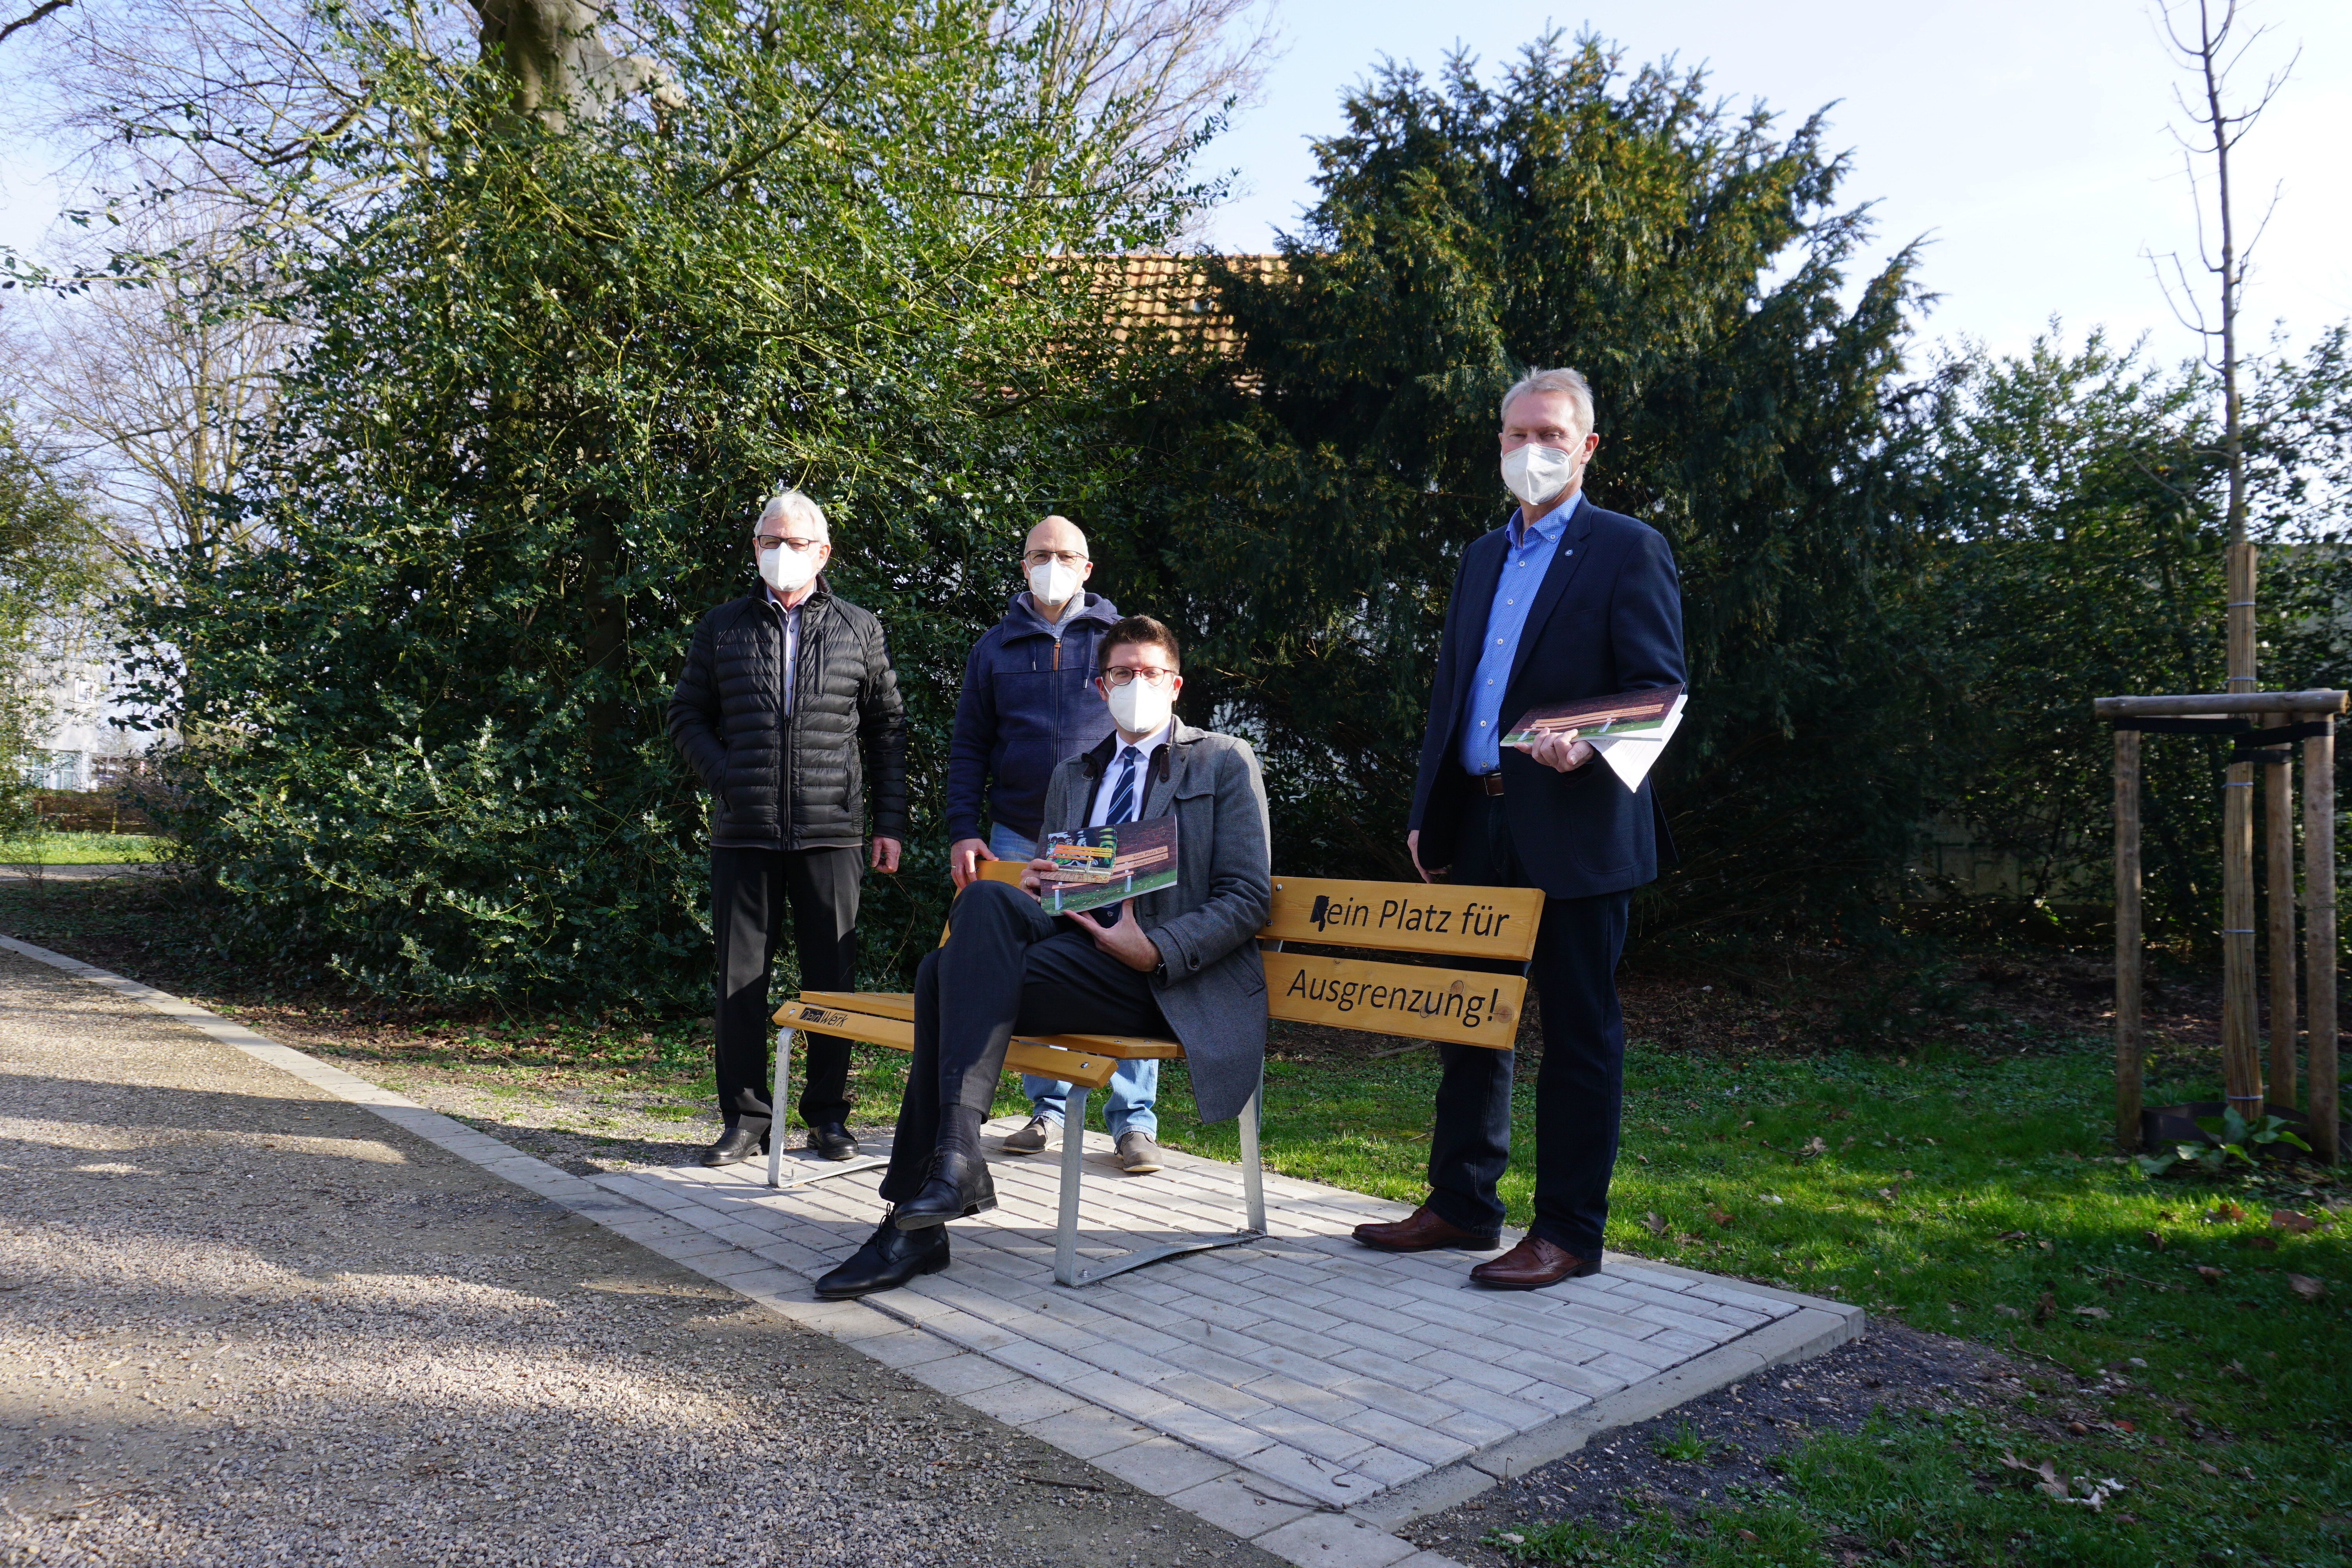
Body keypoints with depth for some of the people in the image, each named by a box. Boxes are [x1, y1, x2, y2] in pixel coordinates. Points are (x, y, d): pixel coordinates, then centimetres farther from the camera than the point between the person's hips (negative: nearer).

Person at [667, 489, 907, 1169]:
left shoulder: (859, 629, 10)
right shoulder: (722, 628, 12)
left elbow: (887, 729, 11)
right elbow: (687, 716, 14)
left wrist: (891, 821, 4)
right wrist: (726, 780, -3)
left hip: (830, 831, -1)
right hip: (743, 833, 1)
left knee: (833, 977, 3)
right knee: (740, 978, 3)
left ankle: (828, 1114, 16)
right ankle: (745, 1119, 14)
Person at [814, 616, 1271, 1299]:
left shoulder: (1226, 762, 10)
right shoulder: (1071, 775, 27)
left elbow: (1248, 898, 1)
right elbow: (1050, 886, 29)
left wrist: (1155, 950, -14)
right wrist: (1031, 888, 2)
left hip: (1163, 977, -5)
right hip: (1074, 946, 5)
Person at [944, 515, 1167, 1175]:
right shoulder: (995, 648, 13)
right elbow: (968, 746, 13)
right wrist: (962, 832, 2)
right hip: (1018, 841, 2)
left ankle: (1133, 1119, 3)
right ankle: (1048, 1110, 19)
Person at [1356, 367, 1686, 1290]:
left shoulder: (1628, 550, -2)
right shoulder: (1482, 558, 19)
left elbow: (1661, 690, -8)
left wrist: (1587, 745, -28)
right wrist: (1426, 812, 14)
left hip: (1575, 831, -7)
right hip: (1477, 825, 7)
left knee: (1578, 1032, 1)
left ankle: (1568, 1233, 11)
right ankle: (1462, 1205, 26)